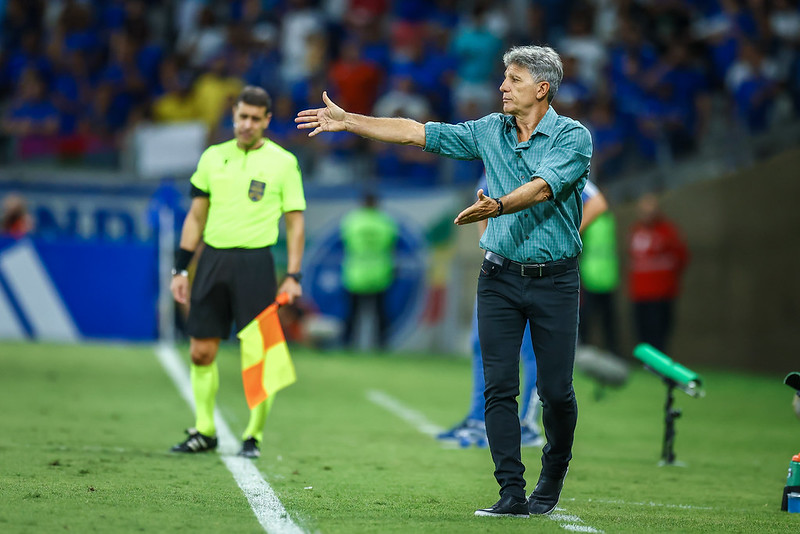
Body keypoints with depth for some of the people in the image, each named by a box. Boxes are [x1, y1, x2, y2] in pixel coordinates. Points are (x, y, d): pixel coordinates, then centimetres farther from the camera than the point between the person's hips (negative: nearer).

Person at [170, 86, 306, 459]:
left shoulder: (283, 162, 1)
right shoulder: (213, 157, 10)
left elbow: (295, 222, 2)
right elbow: (196, 217, 15)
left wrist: (293, 276, -5)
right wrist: (181, 269, 10)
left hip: (255, 263, -3)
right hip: (212, 260, 3)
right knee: (202, 352, 5)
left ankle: (253, 436, 7)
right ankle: (204, 431, 17)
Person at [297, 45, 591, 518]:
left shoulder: (573, 136, -7)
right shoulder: (491, 131, 8)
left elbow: (542, 188, -22)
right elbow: (419, 133, 11)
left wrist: (497, 206, -39)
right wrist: (348, 121, 10)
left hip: (554, 279, -4)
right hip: (500, 277, 4)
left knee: (557, 391, 0)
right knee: (499, 387, -5)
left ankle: (553, 476, 24)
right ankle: (512, 493, -3)